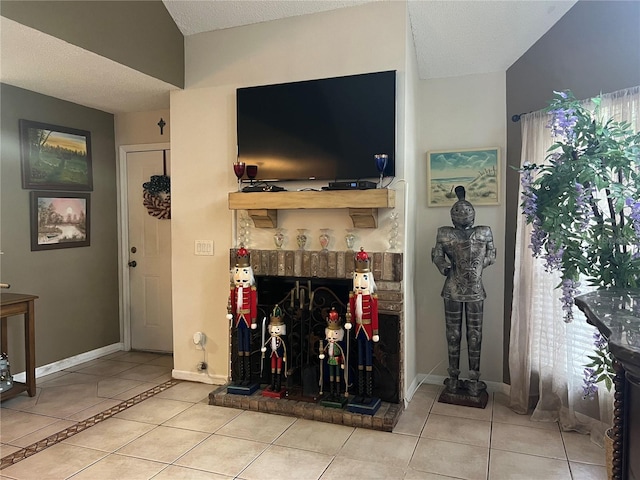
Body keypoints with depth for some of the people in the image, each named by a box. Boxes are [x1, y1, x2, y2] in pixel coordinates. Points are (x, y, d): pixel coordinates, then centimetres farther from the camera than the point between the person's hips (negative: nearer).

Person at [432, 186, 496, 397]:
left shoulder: (444, 234, -11)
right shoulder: (484, 233, -8)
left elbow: (437, 257, -5)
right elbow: (491, 257, 3)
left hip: (452, 291, 0)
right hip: (475, 291, 0)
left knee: (453, 334, 9)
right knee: (475, 335, 8)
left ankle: (454, 381, 19)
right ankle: (474, 383, 17)